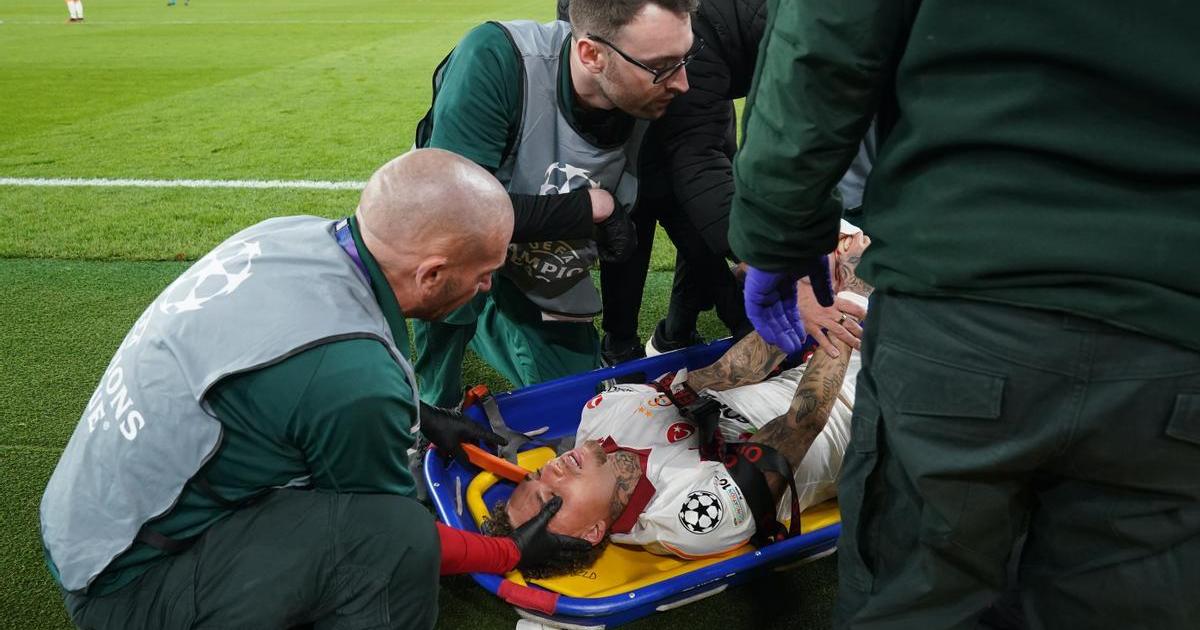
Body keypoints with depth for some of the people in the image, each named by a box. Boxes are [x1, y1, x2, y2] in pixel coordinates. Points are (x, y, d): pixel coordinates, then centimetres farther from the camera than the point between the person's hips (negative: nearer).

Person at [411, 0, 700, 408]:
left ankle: (482, 322, 36)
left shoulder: (653, 108, -22)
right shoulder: (497, 59, -37)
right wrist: (591, 207, -34)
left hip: (548, 288, 3)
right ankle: (437, 405, 0)